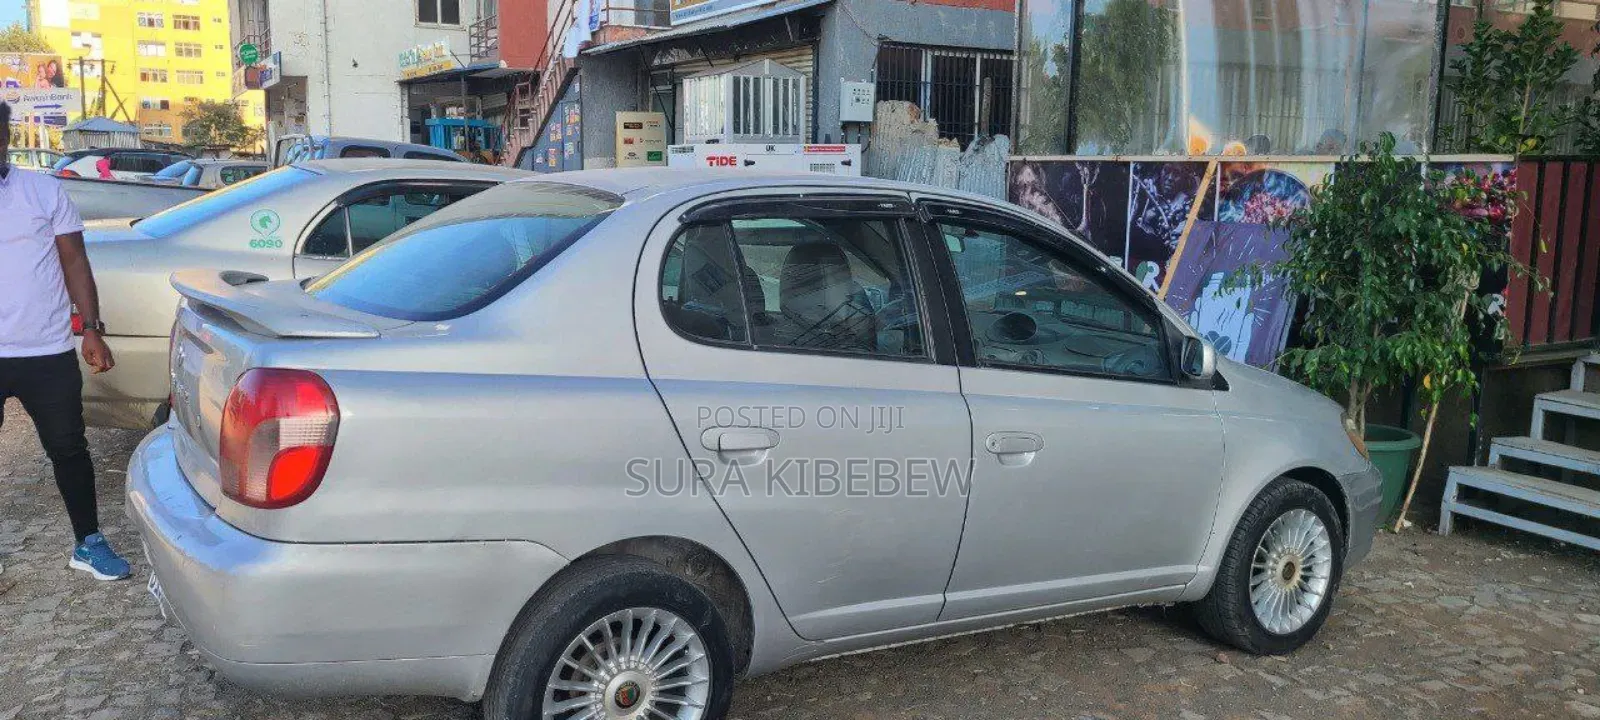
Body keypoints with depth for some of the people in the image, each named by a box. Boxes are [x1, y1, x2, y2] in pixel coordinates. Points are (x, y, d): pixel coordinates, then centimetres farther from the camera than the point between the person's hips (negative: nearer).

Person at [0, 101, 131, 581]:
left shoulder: (45, 192, 2)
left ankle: (89, 545, 21)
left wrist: (91, 329, -2)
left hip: (48, 352, 0)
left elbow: (75, 263, 5)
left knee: (69, 450, 8)